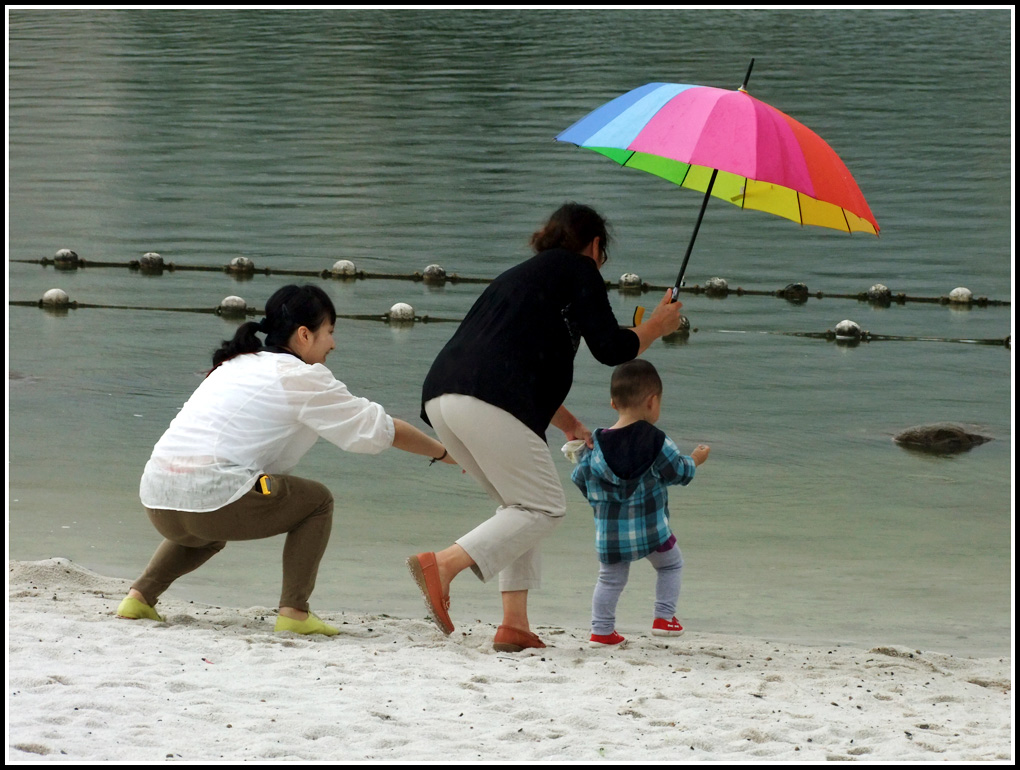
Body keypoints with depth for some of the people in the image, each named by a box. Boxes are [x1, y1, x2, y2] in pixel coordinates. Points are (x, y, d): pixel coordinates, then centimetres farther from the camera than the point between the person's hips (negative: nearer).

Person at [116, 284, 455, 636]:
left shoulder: (235, 366, 24)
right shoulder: (302, 378, 3)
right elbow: (381, 429, 9)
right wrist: (442, 452, 22)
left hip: (157, 503, 8)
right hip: (211, 496, -8)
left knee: (209, 532, 40)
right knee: (317, 502, 12)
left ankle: (141, 594, 21)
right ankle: (294, 612, 2)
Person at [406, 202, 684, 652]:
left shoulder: (521, 276, 34)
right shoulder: (579, 270, 10)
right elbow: (610, 349, 4)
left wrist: (570, 424, 50)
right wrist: (657, 327, 23)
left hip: (440, 396, 9)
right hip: (488, 400, -9)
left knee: (519, 505, 19)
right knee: (544, 507, -1)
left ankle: (514, 624, 8)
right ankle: (443, 565, -19)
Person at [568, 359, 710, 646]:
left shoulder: (597, 443, -4)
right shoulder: (656, 442, -13)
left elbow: (581, 479, 2)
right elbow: (678, 472, -2)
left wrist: (581, 454, 22)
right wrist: (695, 459, 18)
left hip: (609, 532, 3)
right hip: (650, 530, -3)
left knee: (610, 578, 16)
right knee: (671, 564, 21)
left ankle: (601, 630, 14)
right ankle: (664, 617, 19)